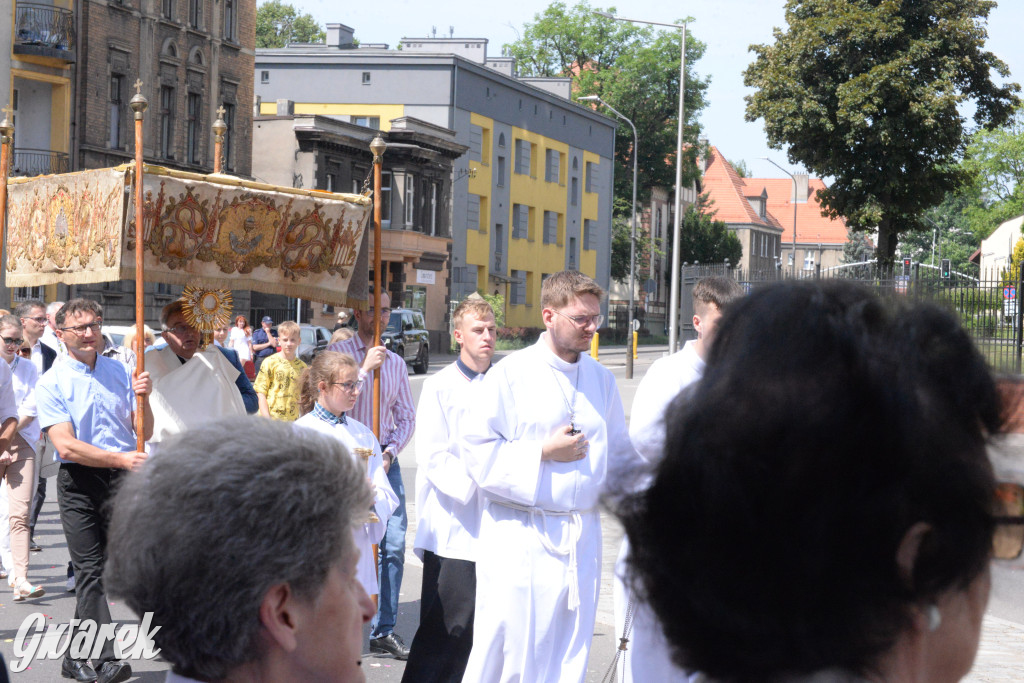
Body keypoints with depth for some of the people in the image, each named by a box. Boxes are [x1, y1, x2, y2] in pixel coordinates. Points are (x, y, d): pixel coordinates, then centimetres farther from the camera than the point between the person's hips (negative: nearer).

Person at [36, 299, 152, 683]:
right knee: (89, 571, -7)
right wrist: (119, 458, -21)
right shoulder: (51, 383, -3)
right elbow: (66, 446, -13)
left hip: (122, 478, 4)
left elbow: (144, 434, 11)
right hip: (80, 483, -4)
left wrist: (143, 399, -9)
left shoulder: (120, 373, 11)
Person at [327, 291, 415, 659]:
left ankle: (383, 631, 2)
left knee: (394, 543, -4)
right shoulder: (339, 352, 2)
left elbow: (406, 416, 14)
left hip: (385, 459, 4)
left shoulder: (396, 362, 14)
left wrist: (390, 452, -2)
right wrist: (365, 369, -12)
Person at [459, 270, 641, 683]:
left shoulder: (601, 379, 12)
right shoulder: (512, 375, -5)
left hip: (581, 536, 5)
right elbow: (476, 450, -9)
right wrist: (543, 453, -13)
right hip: (521, 537, -5)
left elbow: (620, 455, 19)